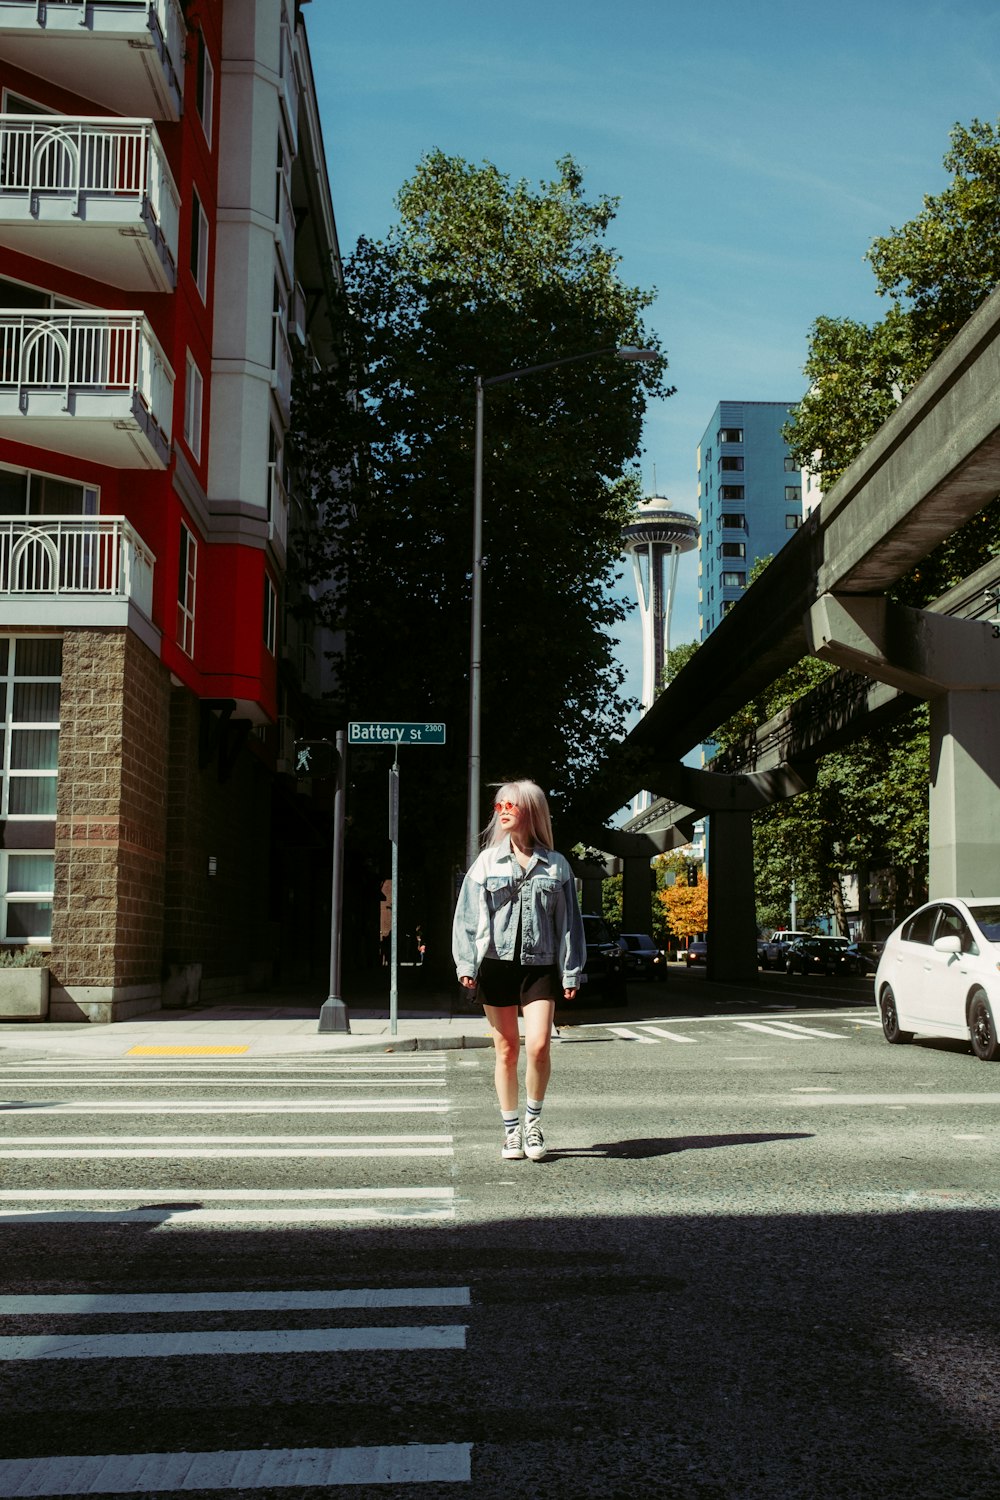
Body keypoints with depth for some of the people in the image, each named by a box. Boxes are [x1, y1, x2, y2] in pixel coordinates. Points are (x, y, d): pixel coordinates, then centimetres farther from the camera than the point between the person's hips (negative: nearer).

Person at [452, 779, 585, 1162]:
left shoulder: (555, 865, 6)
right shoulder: (488, 861, 7)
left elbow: (568, 921, 6)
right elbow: (467, 915, 5)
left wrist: (571, 971, 2)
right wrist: (466, 964, -3)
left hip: (540, 966, -1)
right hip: (496, 962, 1)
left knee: (538, 1046, -13)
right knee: (506, 1049, 5)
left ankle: (533, 1119, 11)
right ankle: (511, 1130, 18)